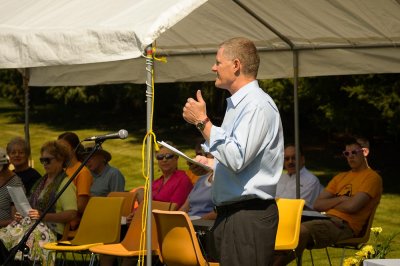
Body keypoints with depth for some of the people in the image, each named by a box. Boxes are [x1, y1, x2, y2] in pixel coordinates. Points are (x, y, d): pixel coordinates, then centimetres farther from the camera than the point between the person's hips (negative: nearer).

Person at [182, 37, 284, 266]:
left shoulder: (258, 105, -14)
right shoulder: (237, 104, 18)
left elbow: (237, 159, -24)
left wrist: (203, 122, -19)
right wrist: (211, 164, 14)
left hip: (249, 218, -10)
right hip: (229, 213, 10)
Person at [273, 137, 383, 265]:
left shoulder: (372, 177, 3)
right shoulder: (340, 177, 26)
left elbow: (352, 206, -11)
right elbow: (317, 205, 16)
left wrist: (330, 204, 6)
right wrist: (340, 199, 0)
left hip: (345, 225, -7)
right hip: (328, 220, 7)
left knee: (302, 230, -33)